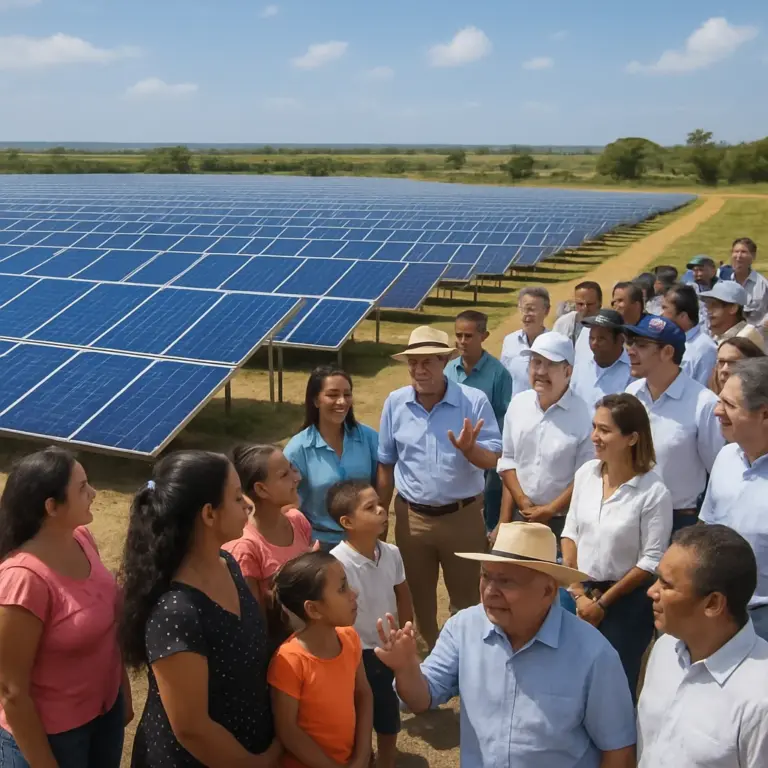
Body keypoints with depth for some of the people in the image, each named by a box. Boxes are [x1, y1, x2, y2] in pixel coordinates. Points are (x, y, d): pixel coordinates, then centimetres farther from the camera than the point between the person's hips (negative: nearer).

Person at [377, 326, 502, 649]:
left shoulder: (474, 401, -12)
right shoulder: (395, 403, -4)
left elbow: (493, 459, -12)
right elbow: (386, 464, 4)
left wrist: (469, 448, -34)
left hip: (462, 515, -2)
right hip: (411, 516, 3)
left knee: (466, 594, 13)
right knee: (419, 594, 19)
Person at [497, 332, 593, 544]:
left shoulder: (583, 414, -14)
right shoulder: (518, 404, 1)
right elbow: (508, 459, 6)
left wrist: (550, 510, -11)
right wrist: (522, 501, -3)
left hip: (564, 521, -4)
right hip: (520, 516, 4)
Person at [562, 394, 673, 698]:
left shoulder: (654, 492, -19)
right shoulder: (585, 473, -5)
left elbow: (651, 562, -14)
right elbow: (570, 533, 4)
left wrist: (603, 603, -9)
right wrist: (578, 592, -2)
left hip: (627, 601, -4)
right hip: (583, 592, 4)